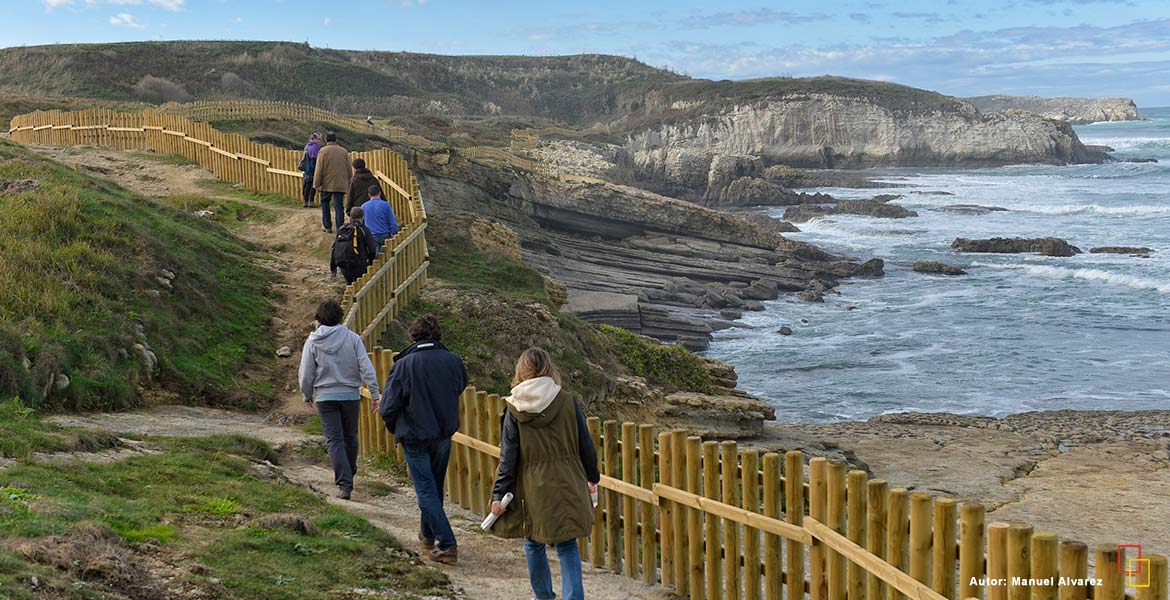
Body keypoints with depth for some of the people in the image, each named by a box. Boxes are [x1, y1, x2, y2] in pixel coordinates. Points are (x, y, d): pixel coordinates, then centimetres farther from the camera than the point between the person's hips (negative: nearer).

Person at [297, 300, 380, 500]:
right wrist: (374, 394, -4)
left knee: (334, 440, -2)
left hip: (325, 397, -1)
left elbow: (306, 373, 0)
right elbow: (366, 367, -8)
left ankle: (344, 484, -13)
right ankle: (349, 474, 35)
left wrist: (308, 396, 16)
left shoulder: (313, 341, -5)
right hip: (351, 394, 1)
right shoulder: (352, 338, -5)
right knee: (350, 437, 18)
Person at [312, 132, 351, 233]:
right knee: (339, 207, 2)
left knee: (325, 204, 16)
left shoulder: (322, 151, -5)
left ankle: (327, 226, 17)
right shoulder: (344, 151, 5)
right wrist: (349, 184, 17)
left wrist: (317, 184, -3)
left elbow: (319, 169, -7)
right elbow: (349, 170, 9)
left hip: (326, 184, -2)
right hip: (341, 185, 2)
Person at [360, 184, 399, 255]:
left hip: (371, 237, 2)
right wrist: (395, 235, 5)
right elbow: (392, 222, -4)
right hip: (385, 235, -1)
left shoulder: (363, 206, 4)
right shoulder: (385, 205, -4)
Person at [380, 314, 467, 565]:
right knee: (435, 486, 22)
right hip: (444, 434, 4)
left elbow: (389, 408, -13)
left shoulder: (403, 365, -17)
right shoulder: (453, 361, -8)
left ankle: (447, 544, -6)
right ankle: (428, 534, 38)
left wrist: (395, 430, 6)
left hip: (415, 437, -4)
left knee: (426, 490, 2)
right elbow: (461, 387, 11)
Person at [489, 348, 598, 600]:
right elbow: (586, 445, 2)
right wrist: (592, 478, 17)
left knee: (534, 544, 18)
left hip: (532, 489, 0)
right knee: (567, 546, 6)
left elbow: (508, 456, -7)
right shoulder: (568, 403, -4)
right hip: (567, 487, 1)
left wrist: (498, 494, -3)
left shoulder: (515, 409, -6)